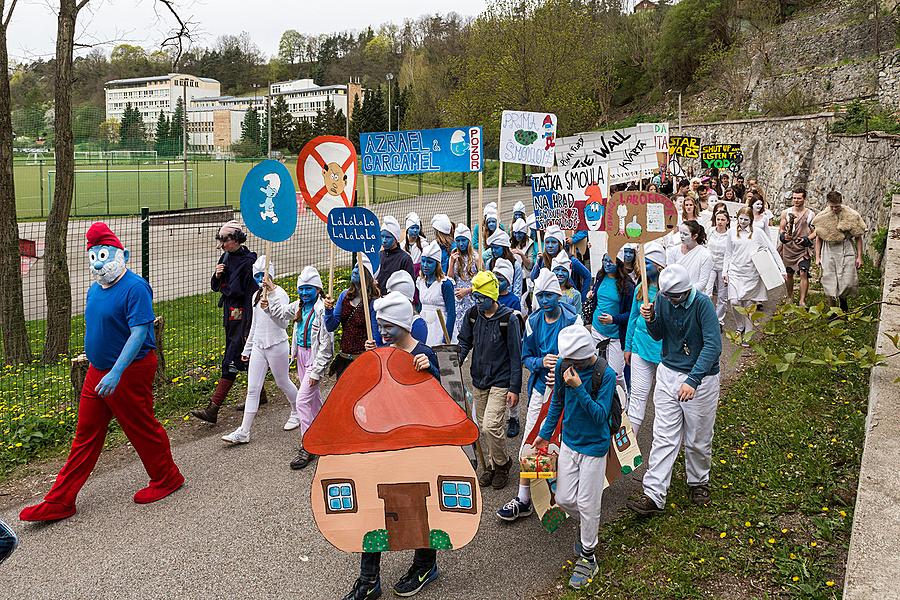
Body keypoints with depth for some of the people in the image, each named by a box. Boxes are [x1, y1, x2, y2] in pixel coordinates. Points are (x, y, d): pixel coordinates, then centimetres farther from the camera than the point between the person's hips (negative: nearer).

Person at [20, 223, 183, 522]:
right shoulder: (95, 289, 9)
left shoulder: (134, 287, -18)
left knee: (142, 429, 6)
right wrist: (92, 357, 23)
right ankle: (59, 502, 16)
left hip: (130, 372, -8)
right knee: (85, 435, 11)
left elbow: (139, 333, -25)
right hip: (98, 371, 9)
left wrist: (116, 373, -31)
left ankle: (167, 478, 28)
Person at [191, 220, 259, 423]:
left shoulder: (248, 262, -16)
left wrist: (248, 328, -19)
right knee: (245, 357, 19)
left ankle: (212, 409, -10)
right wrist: (217, 275, -7)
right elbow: (216, 287, 17)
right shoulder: (226, 257, 8)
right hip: (230, 313, 9)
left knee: (231, 362, -8)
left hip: (242, 315, -9)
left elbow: (251, 294, -18)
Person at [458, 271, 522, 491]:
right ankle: (493, 464, 32)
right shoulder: (472, 315, 1)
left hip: (500, 382, -6)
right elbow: (464, 342, 11)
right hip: (478, 380, 6)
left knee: (491, 426, -13)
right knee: (483, 426, 13)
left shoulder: (508, 319, -13)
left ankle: (502, 463, 12)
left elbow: (516, 356, -10)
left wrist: (514, 388, -12)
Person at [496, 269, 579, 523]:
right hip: (540, 387, 3)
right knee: (530, 441, 1)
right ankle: (523, 499, 8)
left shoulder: (572, 320, -10)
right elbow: (526, 357, 6)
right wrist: (541, 362, -16)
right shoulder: (533, 321, 2)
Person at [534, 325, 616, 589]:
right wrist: (545, 433, 13)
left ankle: (587, 556, 24)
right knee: (563, 499, 10)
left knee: (587, 504, 3)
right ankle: (586, 526, 42)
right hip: (569, 441, 5)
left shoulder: (606, 374, -23)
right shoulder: (563, 366, -9)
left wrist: (579, 388, -34)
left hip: (594, 447, -5)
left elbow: (600, 415, -24)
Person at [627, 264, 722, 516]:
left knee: (698, 440, 12)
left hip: (701, 378, -3)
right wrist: (651, 320, -15)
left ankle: (699, 483, 37)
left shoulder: (702, 303, -20)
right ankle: (654, 495, 0)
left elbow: (713, 345, -26)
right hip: (668, 373, 3)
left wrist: (693, 380, -34)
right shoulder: (662, 299, -6)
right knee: (663, 437, 0)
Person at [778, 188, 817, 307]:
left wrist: (807, 239, -16)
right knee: (789, 274, 11)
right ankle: (790, 298, 28)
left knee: (803, 273, -14)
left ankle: (802, 301, -12)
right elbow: (781, 229, 8)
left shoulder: (810, 214, 2)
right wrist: (783, 236, -14)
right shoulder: (786, 213, 6)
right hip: (788, 247, 2)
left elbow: (815, 231, 3)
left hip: (803, 249, -2)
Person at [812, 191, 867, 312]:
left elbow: (858, 238, 4)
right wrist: (817, 257, 7)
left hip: (846, 251, -1)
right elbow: (818, 238, 11)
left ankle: (843, 298, 28)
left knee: (848, 282, -6)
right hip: (828, 251, 1)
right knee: (829, 283, 1)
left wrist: (859, 257, 0)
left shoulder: (852, 216, -2)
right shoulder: (822, 216, 2)